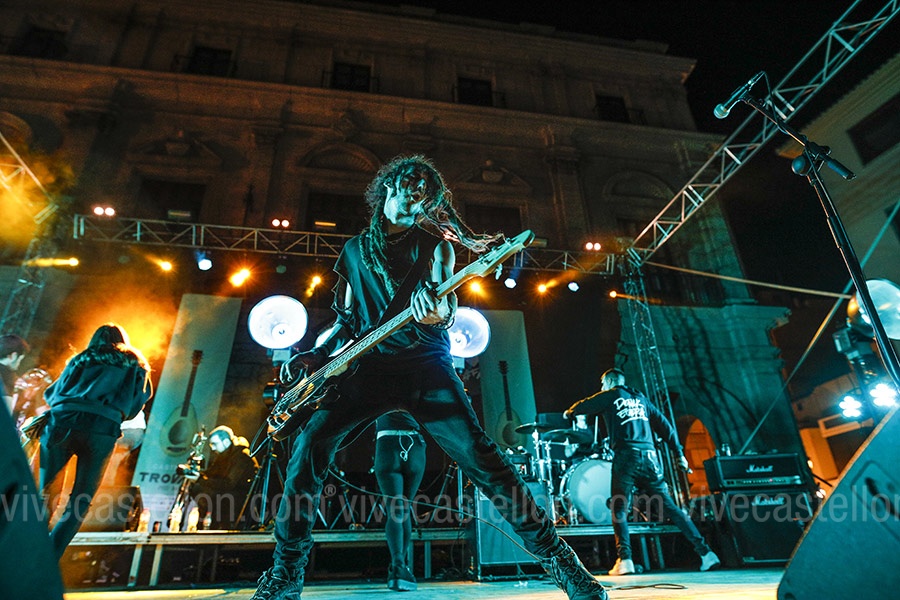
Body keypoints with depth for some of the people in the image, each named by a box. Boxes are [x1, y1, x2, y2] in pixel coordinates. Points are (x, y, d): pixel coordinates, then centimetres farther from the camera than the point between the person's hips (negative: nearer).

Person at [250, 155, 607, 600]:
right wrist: (317, 352, 4)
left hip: (425, 363, -2)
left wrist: (436, 310, -32)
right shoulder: (355, 249, 17)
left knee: (480, 458, -13)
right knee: (310, 446, -13)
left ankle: (559, 561, 2)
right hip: (369, 366, 3)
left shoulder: (434, 243, 8)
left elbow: (447, 307, -7)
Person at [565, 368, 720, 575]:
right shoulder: (640, 398, 22)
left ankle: (624, 559, -10)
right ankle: (705, 551, 10)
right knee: (668, 506, 11)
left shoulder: (611, 395, 8)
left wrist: (568, 413, 34)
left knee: (619, 509, 1)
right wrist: (679, 453, 17)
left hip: (626, 457, -5)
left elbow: (582, 407, 12)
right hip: (649, 456, 5)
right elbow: (663, 424, 17)